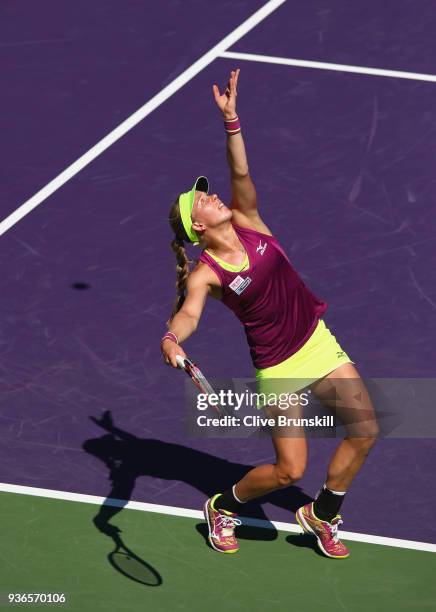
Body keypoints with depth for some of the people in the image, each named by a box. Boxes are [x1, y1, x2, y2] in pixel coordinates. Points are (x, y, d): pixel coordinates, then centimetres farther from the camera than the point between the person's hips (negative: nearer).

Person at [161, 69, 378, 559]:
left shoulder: (248, 223, -3)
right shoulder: (205, 275, -17)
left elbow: (240, 173, -16)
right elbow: (188, 314, -33)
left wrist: (231, 119, -25)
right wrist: (172, 339, -54)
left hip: (317, 341, 5)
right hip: (277, 367, -5)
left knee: (364, 430, -1)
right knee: (289, 470, -6)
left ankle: (322, 514, 22)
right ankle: (224, 507, 25)